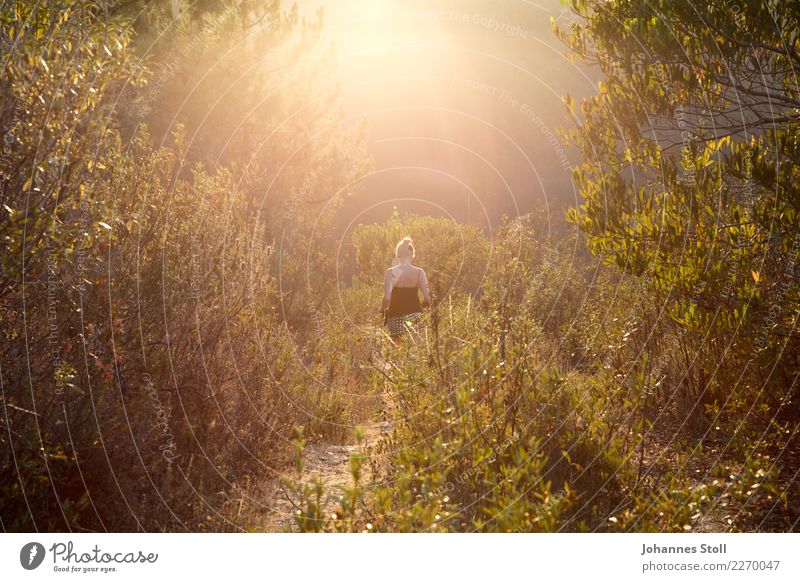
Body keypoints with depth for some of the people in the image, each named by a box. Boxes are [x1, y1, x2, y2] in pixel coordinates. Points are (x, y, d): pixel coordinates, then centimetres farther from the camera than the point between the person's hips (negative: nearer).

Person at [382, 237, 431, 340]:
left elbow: (387, 298, -14)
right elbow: (427, 299, -3)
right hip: (415, 315, 2)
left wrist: (383, 308, 6)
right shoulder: (419, 272, -1)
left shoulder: (391, 272, -6)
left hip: (396, 317, -2)